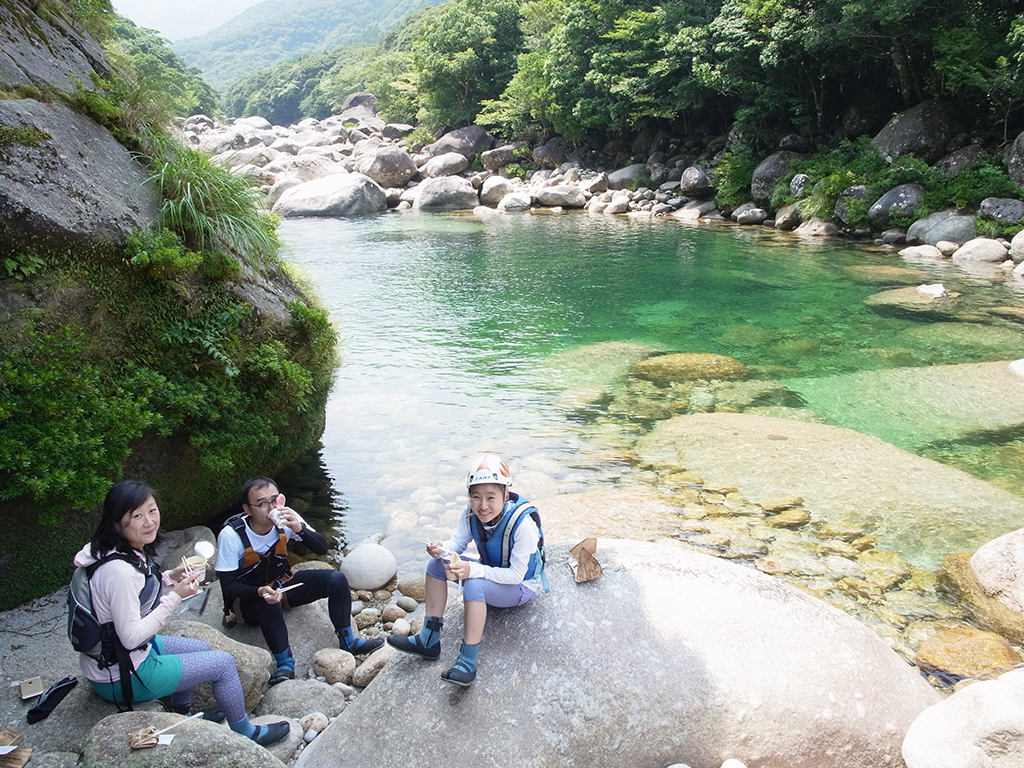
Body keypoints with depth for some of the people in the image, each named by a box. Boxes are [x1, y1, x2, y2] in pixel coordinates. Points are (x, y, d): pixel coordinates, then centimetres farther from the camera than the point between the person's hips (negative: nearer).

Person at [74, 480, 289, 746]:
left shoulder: (131, 551, -3)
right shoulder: (119, 571, -32)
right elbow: (131, 637, -29)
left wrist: (169, 578, -1)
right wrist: (175, 597, -23)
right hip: (121, 677, -9)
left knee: (200, 648, 26)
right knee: (223, 663, 0)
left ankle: (183, 714, 42)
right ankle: (245, 733, 19)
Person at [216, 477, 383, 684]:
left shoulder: (285, 519, -16)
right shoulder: (231, 535, -26)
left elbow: (322, 548, -15)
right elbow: (228, 585, -20)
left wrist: (299, 528, -34)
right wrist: (261, 591, -38)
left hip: (283, 584, 5)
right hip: (247, 597, -4)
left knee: (336, 579, -14)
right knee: (269, 604, -39)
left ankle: (347, 641, -1)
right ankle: (285, 663, -22)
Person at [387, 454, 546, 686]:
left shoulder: (523, 523, -32)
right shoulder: (472, 513, -14)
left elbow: (516, 575, -29)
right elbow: (457, 542, -6)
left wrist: (474, 570, -40)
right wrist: (441, 550, -32)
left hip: (521, 586, -7)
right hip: (490, 572, 7)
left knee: (474, 585, -35)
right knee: (437, 563, -9)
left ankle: (467, 662, -29)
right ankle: (429, 639, -7)